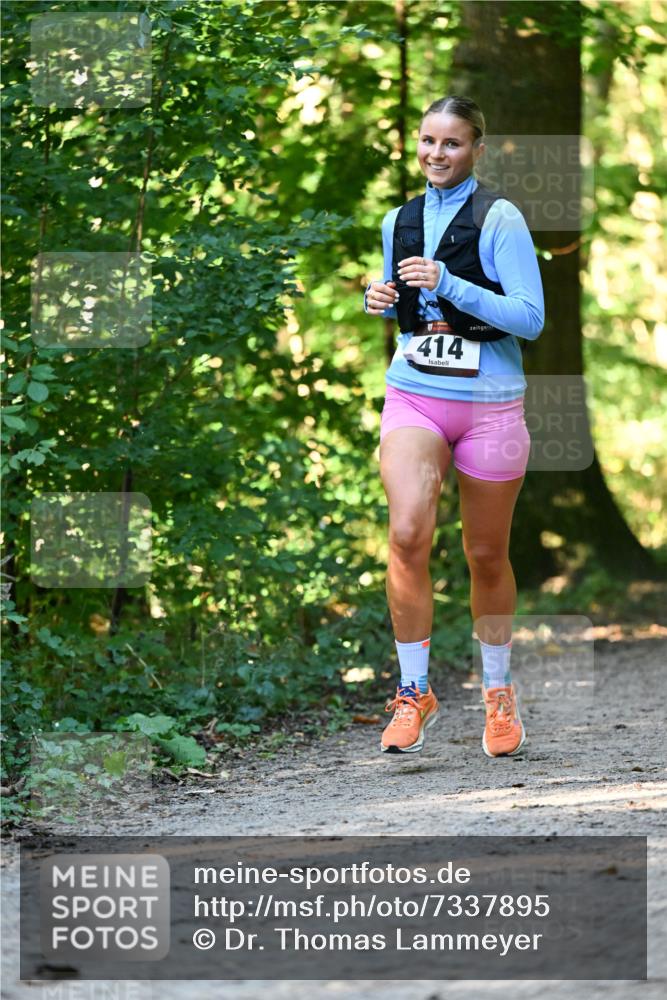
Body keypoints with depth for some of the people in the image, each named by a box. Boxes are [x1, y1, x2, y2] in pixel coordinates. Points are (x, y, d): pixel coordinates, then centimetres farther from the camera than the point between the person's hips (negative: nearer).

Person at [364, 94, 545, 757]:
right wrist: (384, 301, 2)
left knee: (486, 556, 7)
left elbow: (530, 318, -12)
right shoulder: (398, 221, 10)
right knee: (407, 534, -19)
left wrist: (449, 285, -20)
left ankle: (498, 694, 28)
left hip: (489, 405, -3)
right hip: (413, 398, 3)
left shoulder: (499, 218, -6)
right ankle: (414, 693, -10)